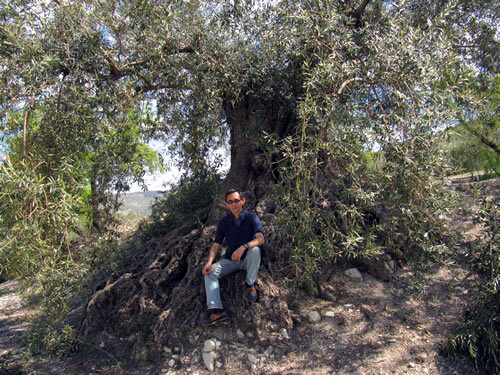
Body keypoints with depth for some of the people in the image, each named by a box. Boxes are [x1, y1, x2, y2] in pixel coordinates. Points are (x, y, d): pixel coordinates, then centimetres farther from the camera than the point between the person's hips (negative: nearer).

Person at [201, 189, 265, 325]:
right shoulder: (224, 222, 0)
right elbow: (216, 244, -3)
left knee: (255, 249, -35)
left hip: (247, 259, -3)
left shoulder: (251, 218, -10)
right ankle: (216, 310, -32)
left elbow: (260, 239, -25)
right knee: (210, 272, -20)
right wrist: (209, 261, -22)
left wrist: (243, 247, -43)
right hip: (230, 260, 3)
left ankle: (250, 285, -13)